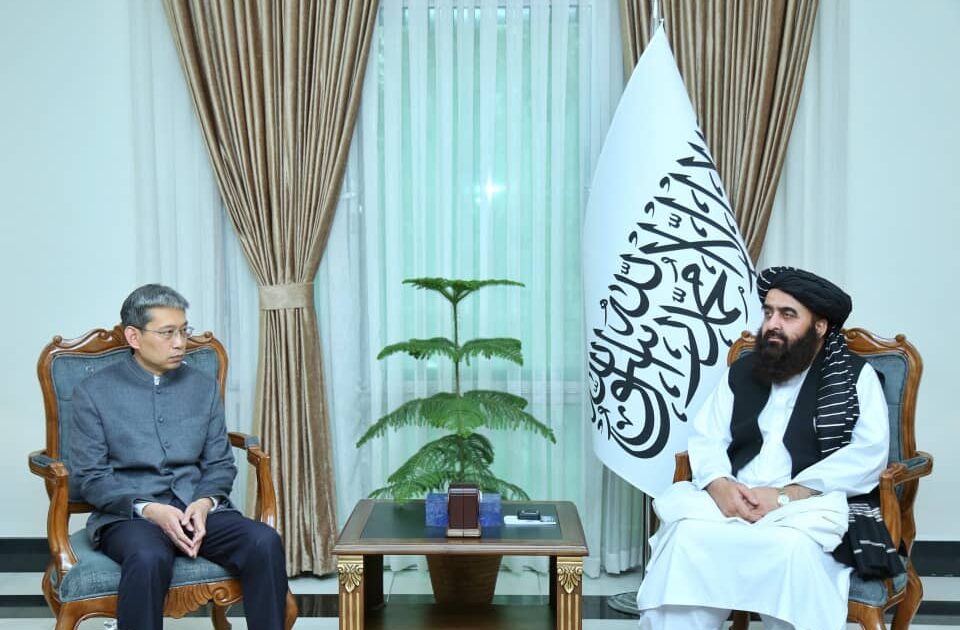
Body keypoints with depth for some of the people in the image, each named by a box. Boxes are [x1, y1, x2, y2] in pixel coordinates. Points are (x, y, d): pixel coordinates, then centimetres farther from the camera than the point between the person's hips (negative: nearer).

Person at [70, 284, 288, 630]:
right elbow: (90, 476, -3)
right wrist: (149, 509, -17)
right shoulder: (93, 392, 2)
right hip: (128, 514, -3)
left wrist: (204, 503, -11)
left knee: (265, 542, -26)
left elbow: (220, 463, 12)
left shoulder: (204, 387, 12)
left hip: (199, 508, 3)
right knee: (148, 558, -38)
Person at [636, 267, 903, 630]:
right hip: (734, 503, 3)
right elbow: (705, 438, 12)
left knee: (792, 548, -37)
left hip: (813, 506, -3)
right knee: (684, 534, -28)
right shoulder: (742, 372, 18)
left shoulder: (855, 376, 6)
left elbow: (868, 454, -8)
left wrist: (784, 495, -18)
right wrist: (720, 486, -12)